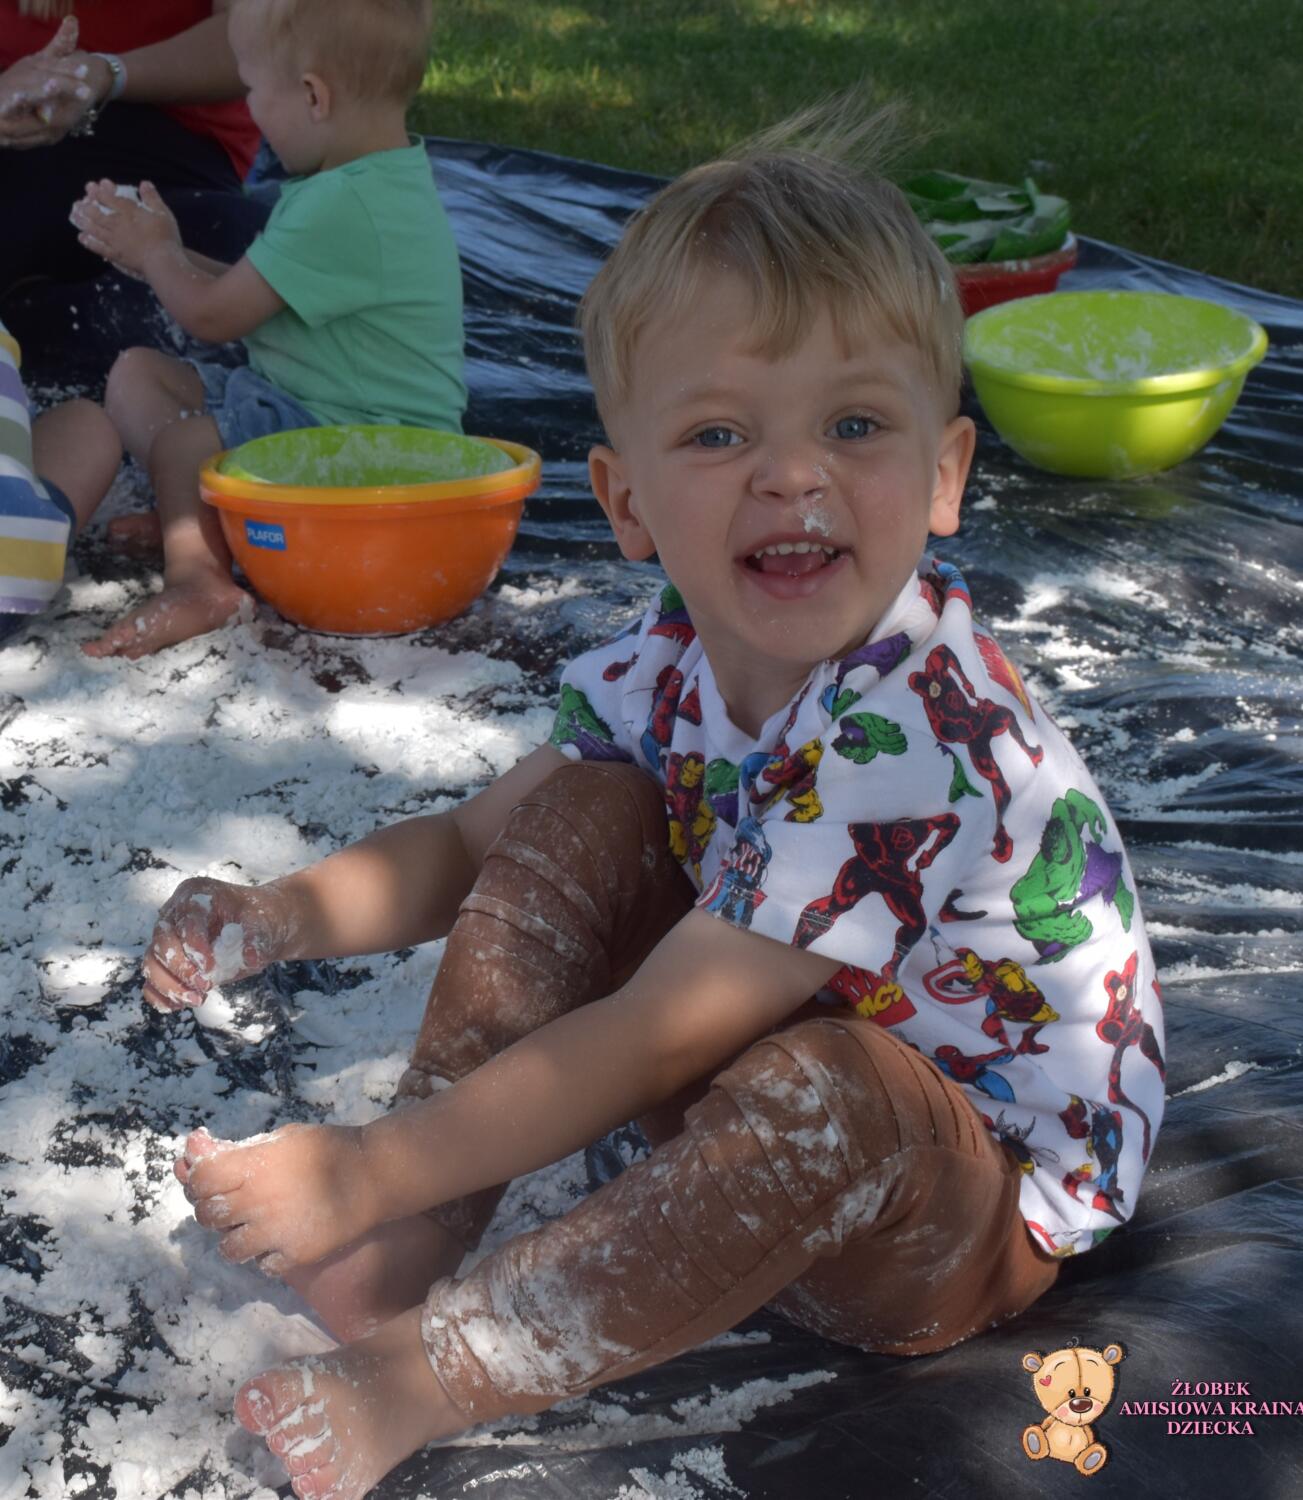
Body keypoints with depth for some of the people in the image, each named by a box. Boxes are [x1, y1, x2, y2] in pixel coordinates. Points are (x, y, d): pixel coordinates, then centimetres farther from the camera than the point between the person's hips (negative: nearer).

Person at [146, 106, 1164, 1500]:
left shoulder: (909, 738, -34)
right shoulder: (676, 658, -10)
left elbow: (651, 1040, -31)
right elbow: (473, 843, 2)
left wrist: (364, 1172, -28)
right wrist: (276, 915, -16)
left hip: (984, 1200, -7)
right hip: (753, 1094, 7)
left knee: (811, 1092, -40)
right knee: (580, 815, -10)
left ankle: (412, 1380, -26)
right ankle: (401, 1259, -12)